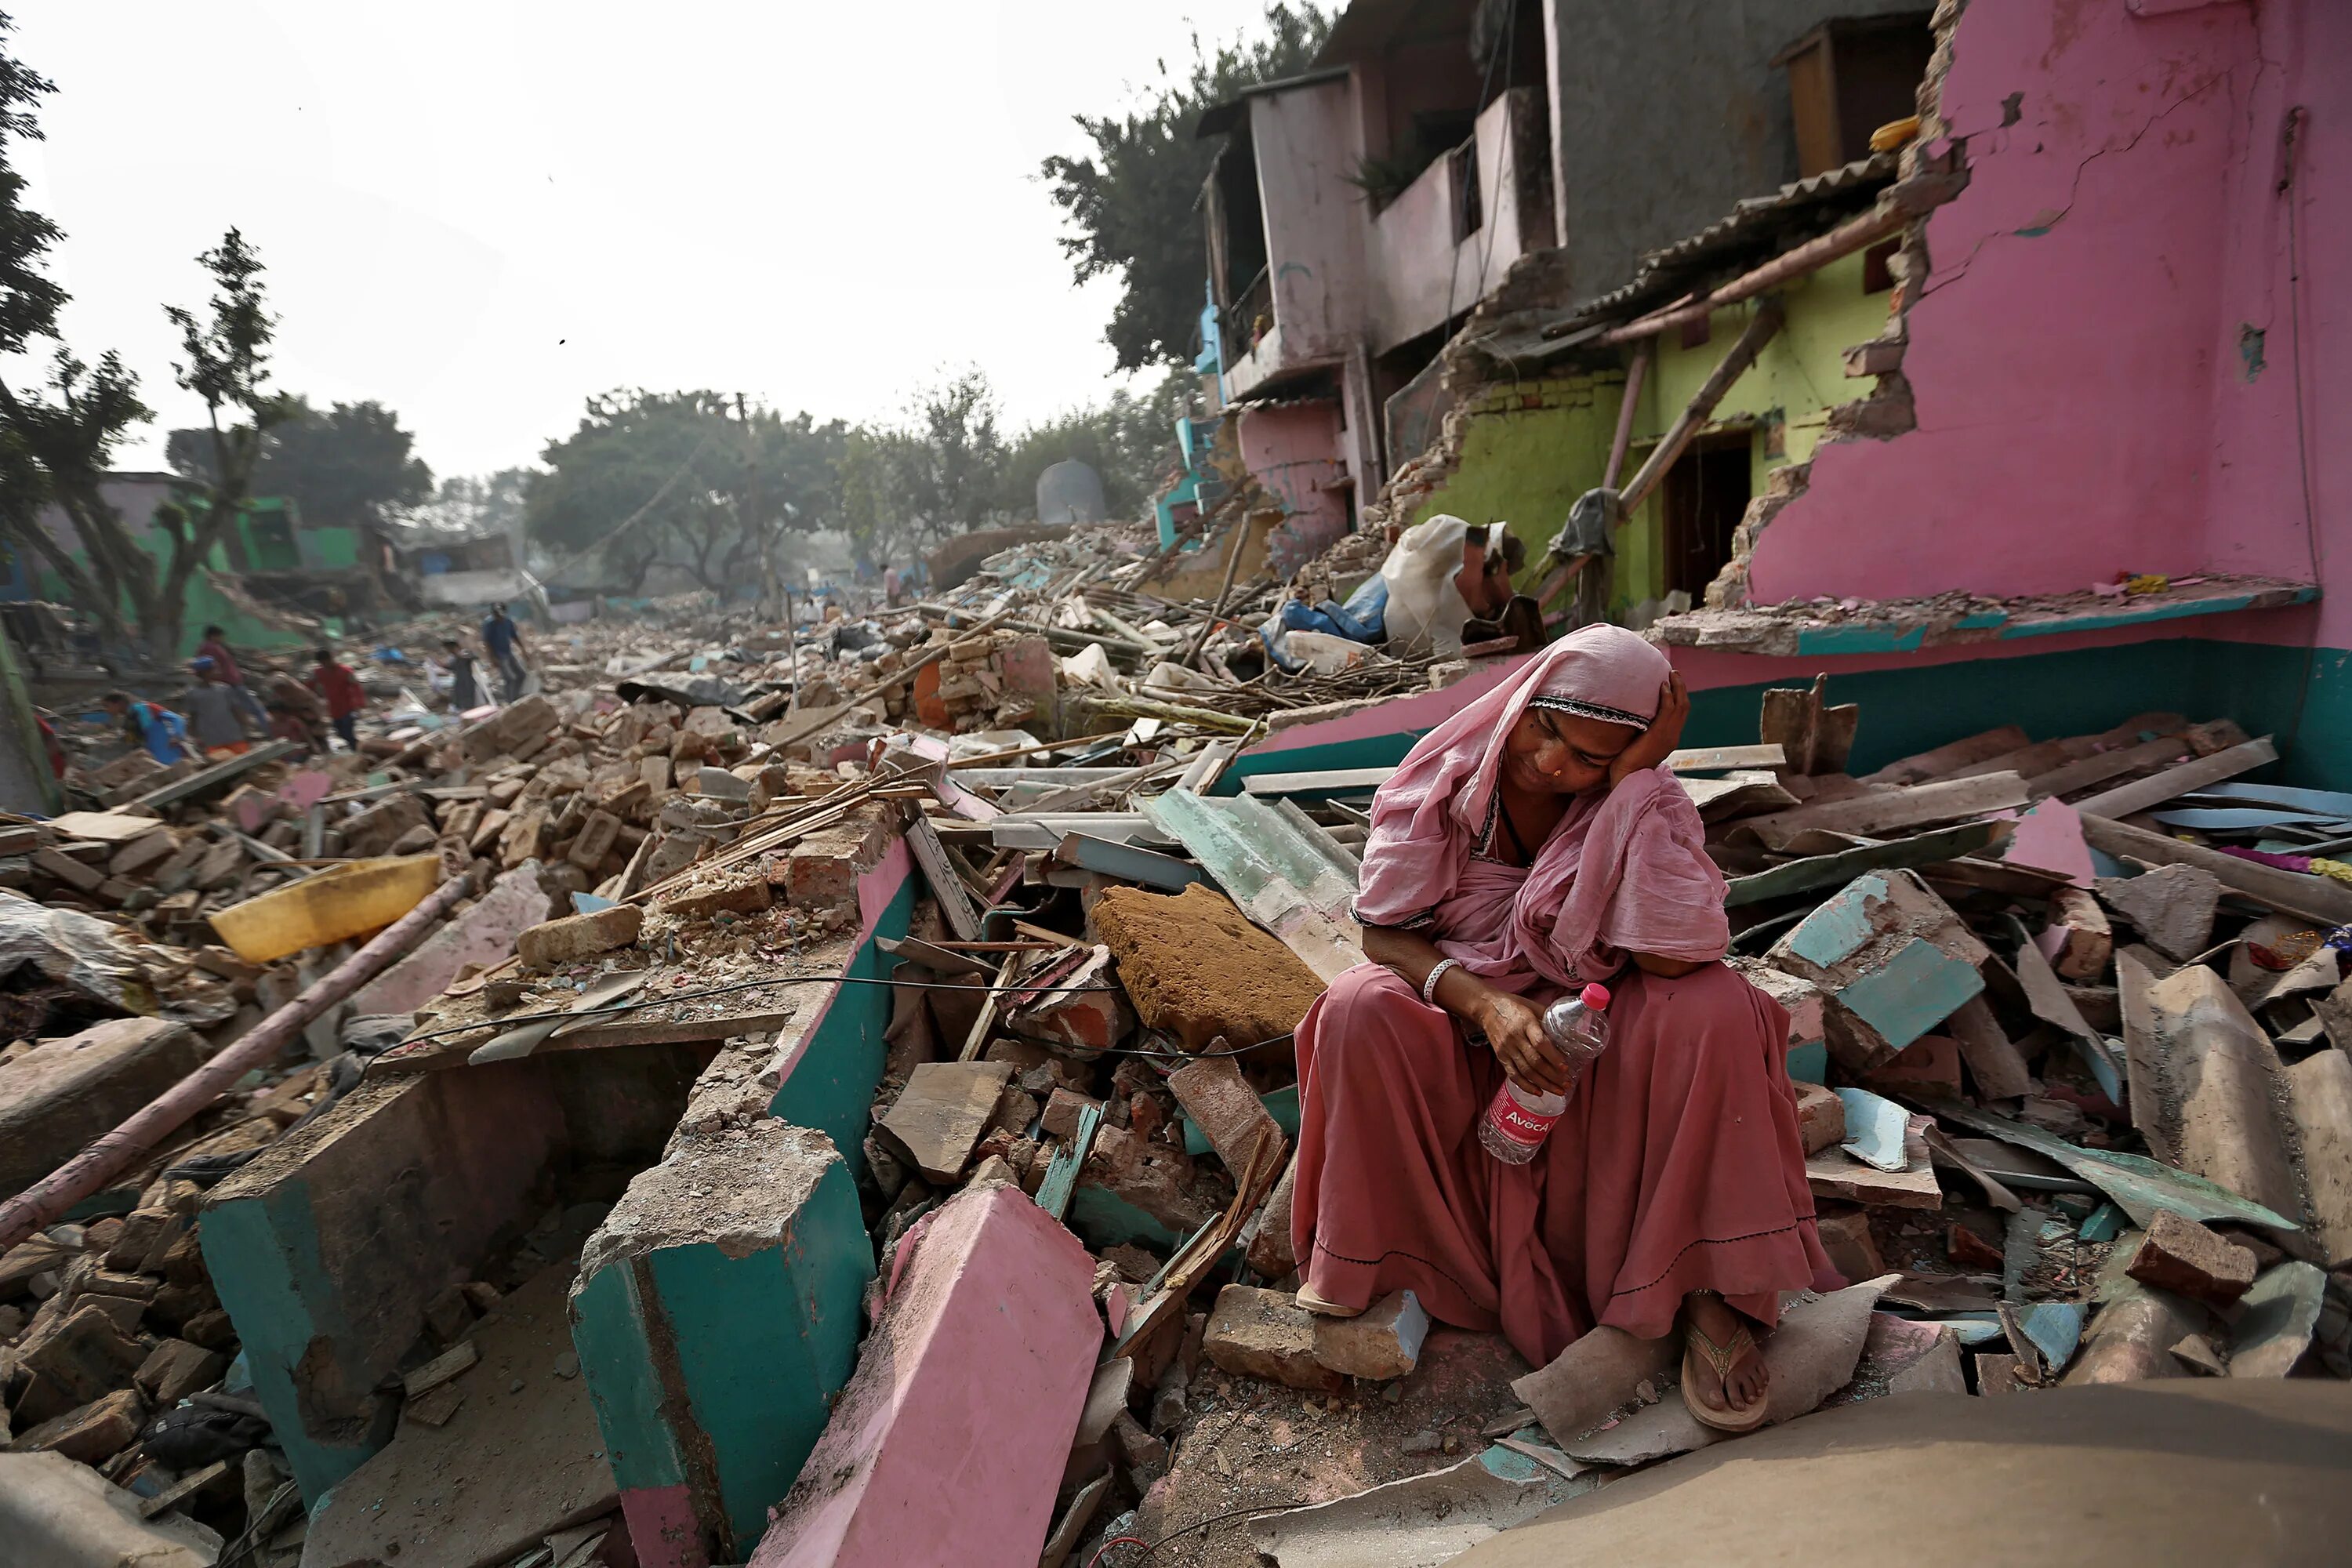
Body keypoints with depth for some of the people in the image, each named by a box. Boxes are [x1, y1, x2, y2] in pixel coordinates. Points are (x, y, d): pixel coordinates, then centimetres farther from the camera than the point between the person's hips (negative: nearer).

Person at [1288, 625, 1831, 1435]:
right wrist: (1487, 1005, -30)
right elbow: (1384, 934, -13)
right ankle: (1366, 1265, -10)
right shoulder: (1442, 775, -13)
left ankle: (1710, 1291, -12)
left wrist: (1635, 778, -28)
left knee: (1713, 1011, -29)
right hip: (1459, 1028, 0)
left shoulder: (1646, 803, -13)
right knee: (1359, 1012, -31)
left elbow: (1677, 957, -30)